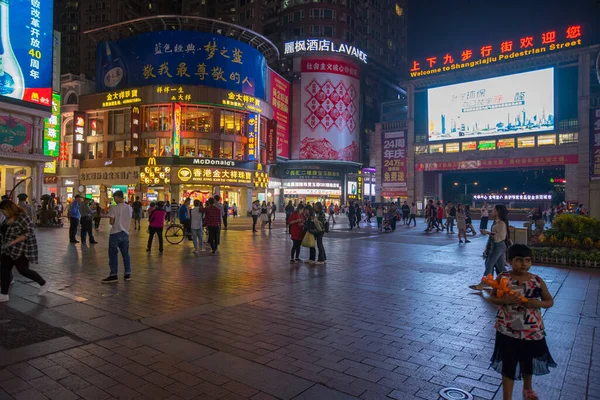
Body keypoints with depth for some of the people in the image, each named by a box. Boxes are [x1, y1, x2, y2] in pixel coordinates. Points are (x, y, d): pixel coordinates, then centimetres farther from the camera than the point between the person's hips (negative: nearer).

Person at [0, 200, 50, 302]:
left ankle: (44, 284, 12)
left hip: (21, 250, -9)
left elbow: (29, 232, -22)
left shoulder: (23, 217, -17)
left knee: (23, 270, -5)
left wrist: (14, 241, -25)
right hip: (8, 250, 9)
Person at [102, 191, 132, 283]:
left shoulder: (114, 208, -12)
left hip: (115, 233, -5)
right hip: (125, 233, 5)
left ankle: (114, 275, 2)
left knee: (113, 254, 2)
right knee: (125, 254, 12)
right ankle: (127, 274, 15)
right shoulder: (129, 208, 4)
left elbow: (111, 222, -12)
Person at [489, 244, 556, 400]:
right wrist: (505, 300, -23)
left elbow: (550, 301, 4)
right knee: (508, 363, 6)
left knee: (529, 361, 24)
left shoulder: (537, 281, -6)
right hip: (508, 330, -2)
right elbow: (492, 298, -3)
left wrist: (539, 303, -18)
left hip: (532, 330, 3)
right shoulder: (502, 278, -11)